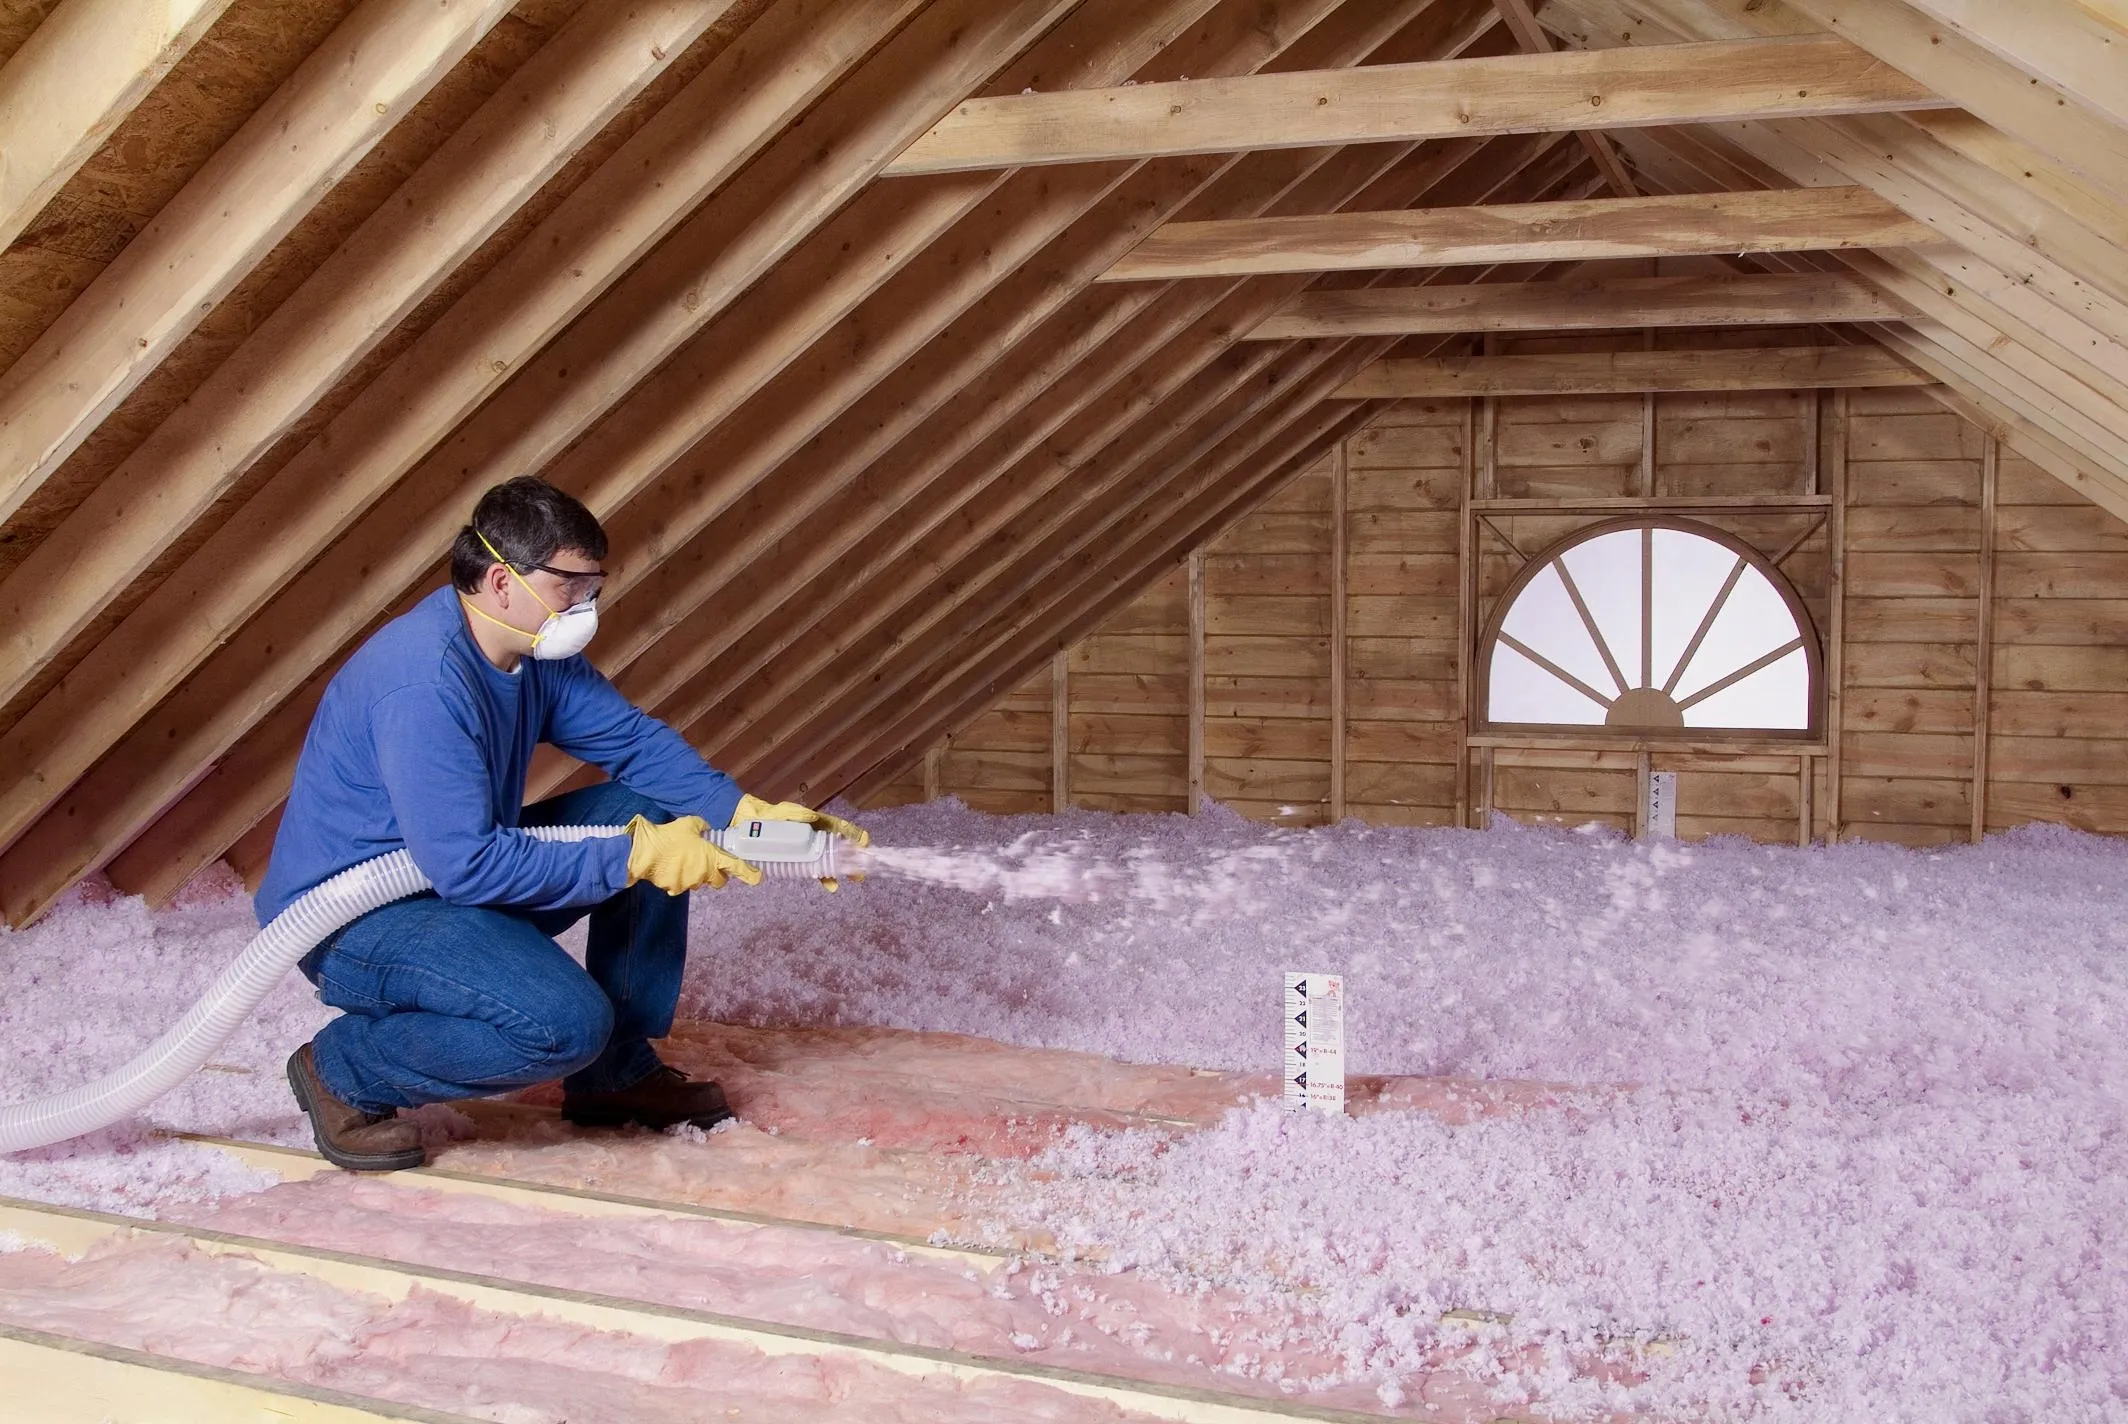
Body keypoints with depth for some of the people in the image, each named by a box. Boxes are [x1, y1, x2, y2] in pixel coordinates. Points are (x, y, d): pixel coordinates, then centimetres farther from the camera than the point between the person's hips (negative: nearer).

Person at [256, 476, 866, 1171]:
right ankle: (345, 1072, -5)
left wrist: (745, 812, -11)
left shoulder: (536, 651, -1)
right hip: (348, 923, -10)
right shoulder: (424, 685, -29)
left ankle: (617, 1072, 10)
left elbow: (633, 738, 4)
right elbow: (468, 866, -32)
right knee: (567, 1023, -30)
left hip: (453, 869, 10)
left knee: (651, 812, 2)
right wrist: (632, 859, -29)